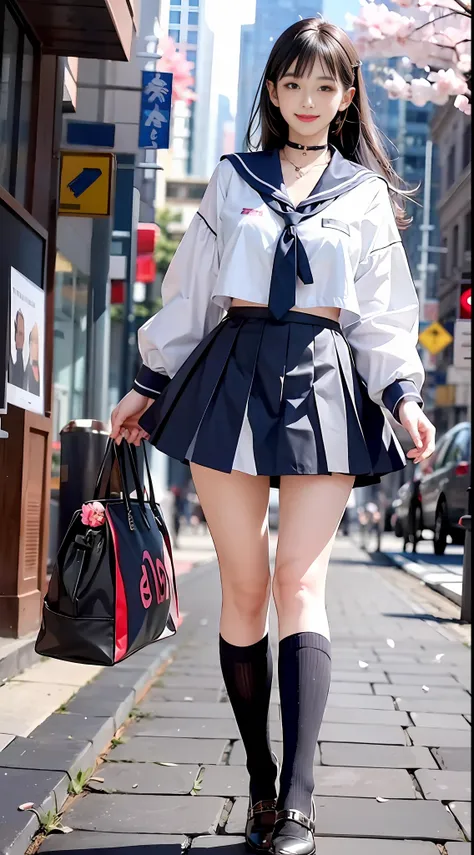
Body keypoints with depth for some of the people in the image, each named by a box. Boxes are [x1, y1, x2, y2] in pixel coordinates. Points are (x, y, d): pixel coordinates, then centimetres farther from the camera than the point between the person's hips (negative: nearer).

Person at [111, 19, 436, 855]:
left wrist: (402, 394, -4)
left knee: (300, 582, -11)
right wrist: (148, 384, 13)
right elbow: (188, 293, 16)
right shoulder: (231, 179, 14)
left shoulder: (366, 192, 13)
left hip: (324, 383, -1)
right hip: (232, 374, 1)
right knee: (244, 586, 0)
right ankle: (261, 784, 8)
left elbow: (382, 313, 10)